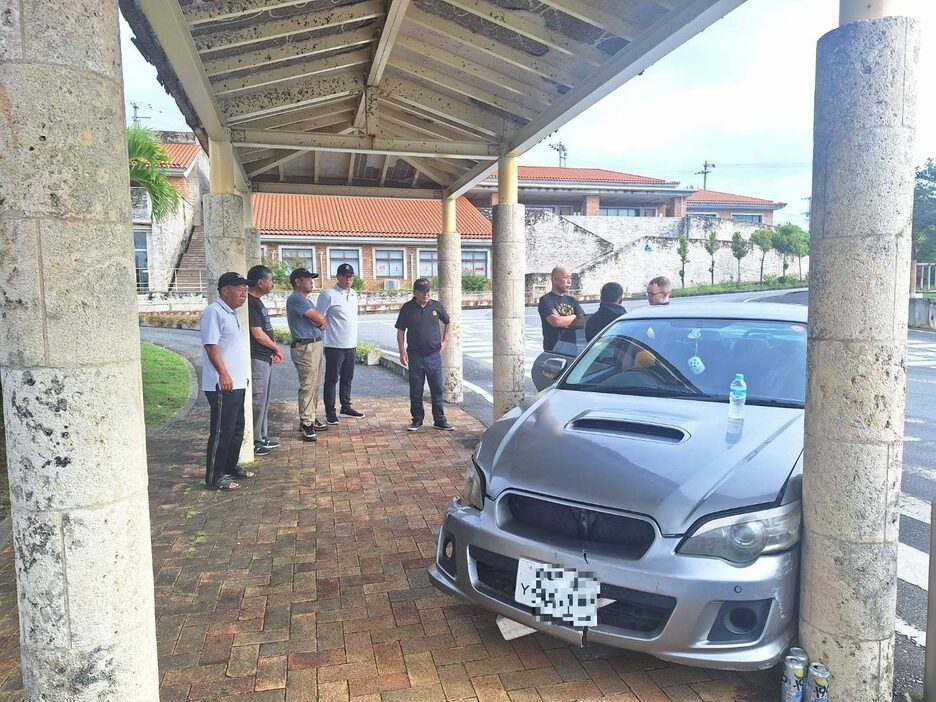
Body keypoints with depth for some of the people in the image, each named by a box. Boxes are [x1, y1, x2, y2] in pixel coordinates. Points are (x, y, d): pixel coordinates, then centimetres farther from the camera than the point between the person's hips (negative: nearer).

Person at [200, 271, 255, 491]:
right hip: (223, 385, -10)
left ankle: (230, 466, 30)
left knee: (237, 428, 17)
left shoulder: (231, 313, 17)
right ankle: (214, 476, 4)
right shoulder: (214, 312, -13)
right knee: (222, 431, -4)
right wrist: (223, 374, -25)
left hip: (237, 383, 10)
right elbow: (211, 345, -21)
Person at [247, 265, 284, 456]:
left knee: (263, 400, 16)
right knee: (257, 400, -3)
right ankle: (254, 442, 6)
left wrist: (274, 350, 4)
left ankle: (262, 437, 26)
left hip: (265, 358, 10)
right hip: (256, 359, -10)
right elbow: (258, 334, -20)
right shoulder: (250, 303, -16)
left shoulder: (257, 302, 14)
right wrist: (277, 348, -6)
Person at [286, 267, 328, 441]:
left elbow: (323, 323, 15)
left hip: (315, 345, 10)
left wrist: (320, 321, -6)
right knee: (307, 386, -9)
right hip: (305, 347, -10)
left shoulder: (306, 300, 21)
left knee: (314, 385, 14)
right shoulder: (296, 298, -12)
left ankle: (311, 418, 23)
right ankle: (305, 424, -6)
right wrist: (320, 319, 5)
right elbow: (319, 319, -16)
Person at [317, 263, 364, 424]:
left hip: (351, 344, 7)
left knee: (347, 378, 16)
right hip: (334, 345, -7)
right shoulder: (328, 294, -11)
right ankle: (330, 412, 9)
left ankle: (346, 407, 28)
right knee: (332, 379, 1)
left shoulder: (353, 294, 12)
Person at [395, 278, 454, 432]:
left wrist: (445, 341, 9)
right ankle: (417, 419, 20)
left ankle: (440, 420, 14)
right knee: (416, 390, 7)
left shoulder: (436, 306, 2)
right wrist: (402, 351, -3)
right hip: (415, 356, -1)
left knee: (437, 389, 4)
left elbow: (448, 323, 18)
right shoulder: (407, 308, -1)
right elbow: (400, 331, 3)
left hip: (434, 355, 1)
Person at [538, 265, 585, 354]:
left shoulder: (572, 300, 18)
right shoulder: (546, 300, -2)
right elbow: (555, 321, -18)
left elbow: (583, 322, 6)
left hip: (572, 348, 6)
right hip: (554, 349, -6)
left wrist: (562, 320, -9)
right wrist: (574, 317, 0)